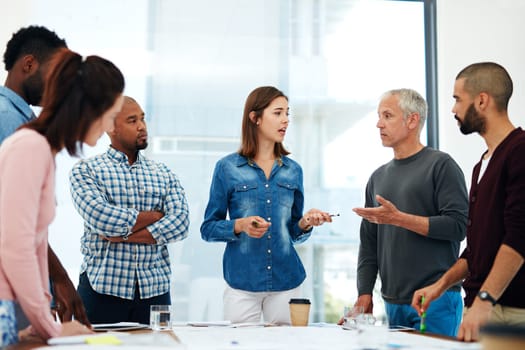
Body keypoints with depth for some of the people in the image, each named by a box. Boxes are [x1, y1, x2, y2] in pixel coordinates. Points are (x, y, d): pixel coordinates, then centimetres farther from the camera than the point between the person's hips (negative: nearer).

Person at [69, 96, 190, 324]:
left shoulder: (164, 175, 12)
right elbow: (99, 217, -14)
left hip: (154, 288, 3)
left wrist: (122, 236, -12)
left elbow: (180, 224, -3)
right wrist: (155, 216, -6)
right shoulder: (85, 170, 4)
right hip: (102, 288, -3)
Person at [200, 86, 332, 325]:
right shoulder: (227, 168, -1)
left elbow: (294, 232, 14)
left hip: (286, 281, 3)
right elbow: (208, 229, -1)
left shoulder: (292, 170, 8)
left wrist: (305, 222, -7)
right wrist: (240, 225, -17)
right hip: (242, 282, -3)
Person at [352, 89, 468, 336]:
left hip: (436, 300, -5)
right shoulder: (378, 177, 15)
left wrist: (398, 218, -16)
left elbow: (458, 225, -13)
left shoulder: (440, 165, -3)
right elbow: (369, 243, 16)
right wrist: (364, 293, 7)